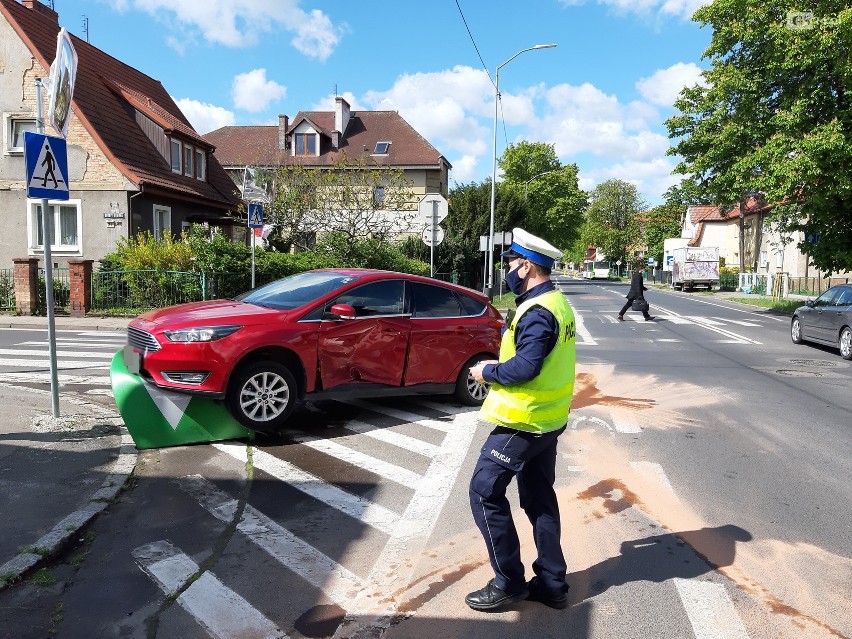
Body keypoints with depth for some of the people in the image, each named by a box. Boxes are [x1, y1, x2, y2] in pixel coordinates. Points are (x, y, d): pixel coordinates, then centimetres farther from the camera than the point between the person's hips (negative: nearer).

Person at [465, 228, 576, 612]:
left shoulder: (537, 312, -22)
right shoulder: (557, 303, 11)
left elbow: (525, 367, -28)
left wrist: (488, 371, -13)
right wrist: (499, 366, 6)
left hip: (523, 422, -10)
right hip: (548, 419, 10)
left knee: (485, 493, 0)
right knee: (540, 498, 17)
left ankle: (509, 583, 10)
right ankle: (551, 583, 26)